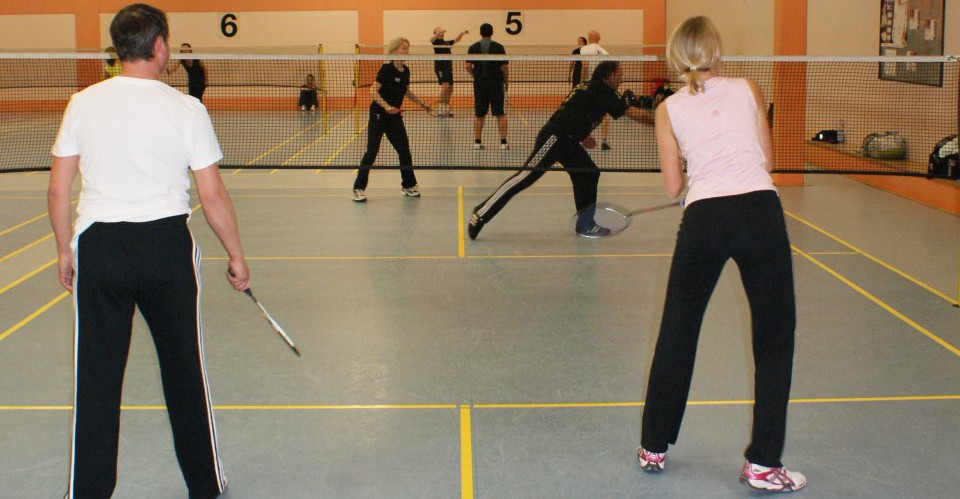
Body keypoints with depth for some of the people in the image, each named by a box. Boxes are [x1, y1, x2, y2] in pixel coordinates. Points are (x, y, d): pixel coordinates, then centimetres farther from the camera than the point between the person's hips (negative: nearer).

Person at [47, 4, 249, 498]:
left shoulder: (83, 103, -1)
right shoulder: (186, 109, -6)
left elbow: (58, 190, 2)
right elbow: (213, 196, -6)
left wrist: (65, 251, 15)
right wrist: (236, 257, 5)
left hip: (97, 245, 1)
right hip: (166, 244, -1)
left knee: (96, 378, 8)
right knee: (184, 369, 13)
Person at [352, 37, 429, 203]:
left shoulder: (405, 71, 5)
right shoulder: (386, 69, -16)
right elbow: (373, 91, -20)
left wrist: (421, 103, 20)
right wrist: (386, 106, -31)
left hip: (395, 116, 7)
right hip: (379, 116, -7)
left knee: (404, 150, 9)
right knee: (372, 151, -7)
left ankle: (408, 185, 24)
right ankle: (359, 189, 0)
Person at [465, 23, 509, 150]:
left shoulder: (473, 48, 2)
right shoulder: (498, 47, -3)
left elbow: (468, 66, -2)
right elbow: (505, 67, -5)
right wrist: (506, 82, 6)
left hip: (479, 84, 2)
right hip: (496, 83, -2)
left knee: (479, 114, 8)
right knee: (500, 114, 2)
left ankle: (477, 142, 7)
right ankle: (503, 141, -2)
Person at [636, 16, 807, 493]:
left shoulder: (670, 109, 11)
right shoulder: (748, 90, 11)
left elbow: (672, 185, 11)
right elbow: (767, 158, 15)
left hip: (703, 218, 1)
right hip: (760, 208, -1)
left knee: (676, 333, 17)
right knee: (774, 335, 9)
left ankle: (653, 448, 27)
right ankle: (762, 463, 8)